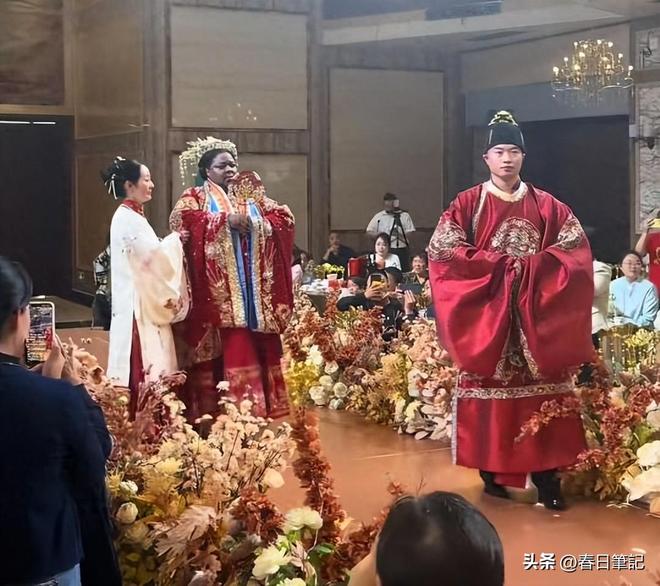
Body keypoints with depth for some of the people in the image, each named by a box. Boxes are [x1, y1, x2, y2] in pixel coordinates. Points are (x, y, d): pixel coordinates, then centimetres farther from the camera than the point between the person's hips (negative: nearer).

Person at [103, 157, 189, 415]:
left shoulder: (132, 216, 16)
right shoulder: (126, 218, -15)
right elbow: (153, 255, -20)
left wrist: (171, 243, 6)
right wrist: (175, 239, -6)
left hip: (145, 301, 10)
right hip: (137, 303, -10)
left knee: (149, 362, 10)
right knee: (145, 365, -8)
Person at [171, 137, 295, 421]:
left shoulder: (251, 195, 20)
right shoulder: (195, 196, 5)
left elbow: (285, 217, 13)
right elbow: (180, 218, -17)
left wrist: (257, 223, -6)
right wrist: (225, 220, -16)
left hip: (254, 288, 5)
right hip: (220, 291, -5)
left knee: (258, 346, 3)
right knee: (229, 348, -10)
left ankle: (259, 405, 8)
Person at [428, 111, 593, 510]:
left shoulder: (548, 206, 9)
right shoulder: (468, 204, 2)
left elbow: (576, 249, 3)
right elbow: (443, 251, -8)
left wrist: (533, 265, -13)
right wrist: (497, 263, -14)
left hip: (538, 317, 2)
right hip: (486, 313, -2)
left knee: (540, 392, -2)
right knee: (492, 390, -2)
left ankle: (546, 476, 1)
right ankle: (492, 473, 8)